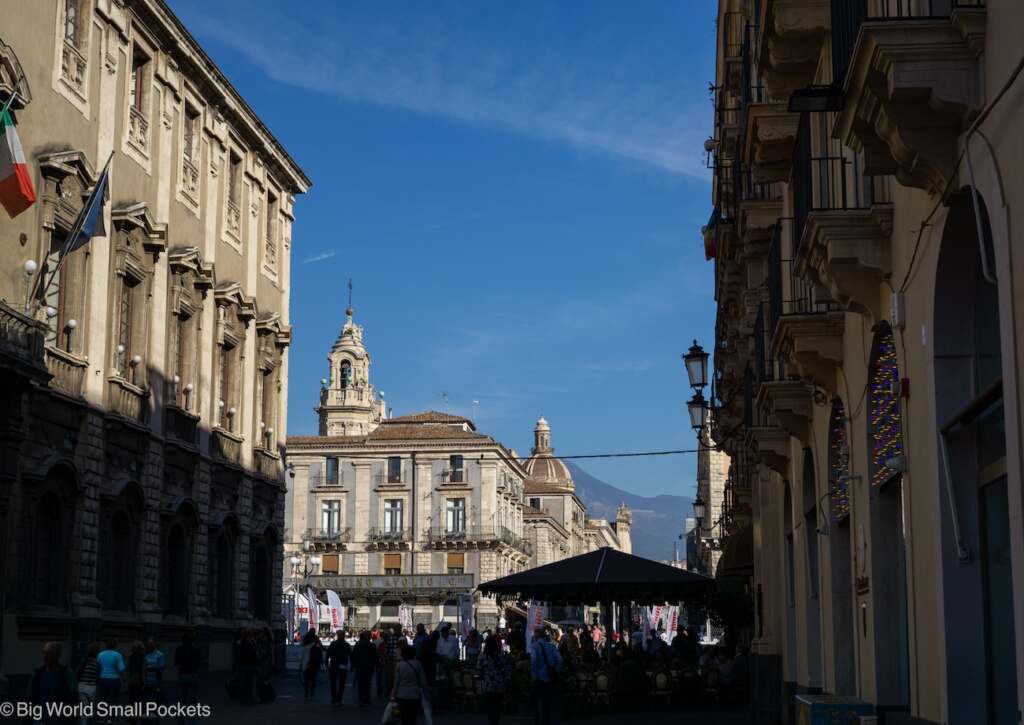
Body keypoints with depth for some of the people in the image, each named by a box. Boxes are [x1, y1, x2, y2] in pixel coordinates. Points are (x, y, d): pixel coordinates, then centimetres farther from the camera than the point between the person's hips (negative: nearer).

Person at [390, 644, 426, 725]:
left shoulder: (399, 664, -5)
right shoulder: (417, 664, -5)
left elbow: (396, 681, -2)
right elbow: (423, 682, 0)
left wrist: (393, 695, 7)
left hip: (402, 695, 1)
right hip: (415, 695, -1)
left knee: (405, 718, 15)